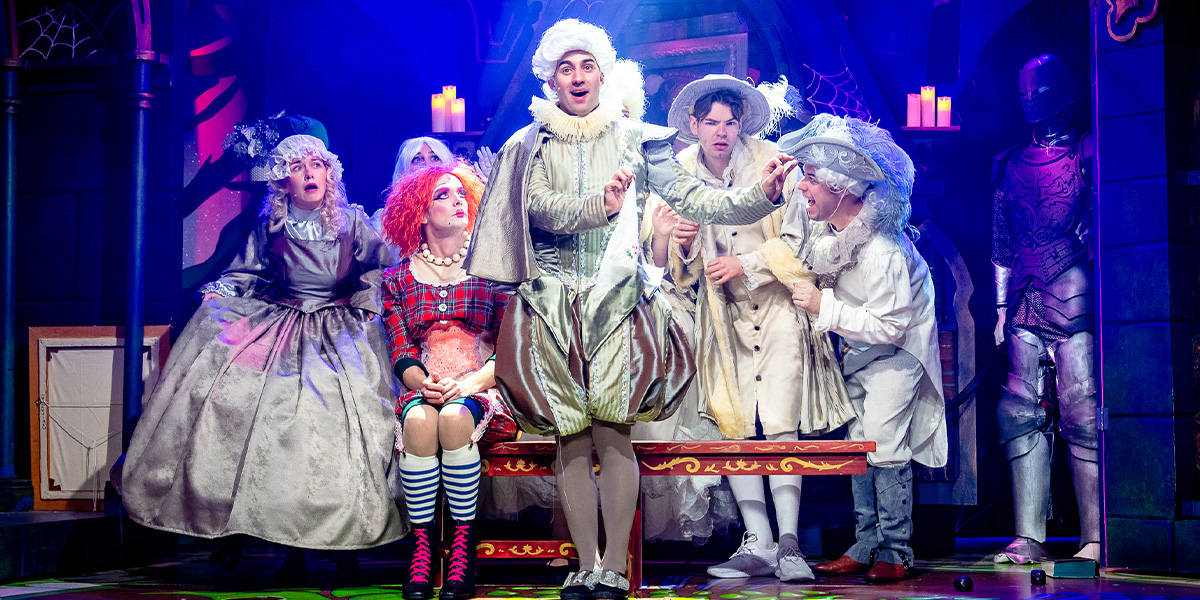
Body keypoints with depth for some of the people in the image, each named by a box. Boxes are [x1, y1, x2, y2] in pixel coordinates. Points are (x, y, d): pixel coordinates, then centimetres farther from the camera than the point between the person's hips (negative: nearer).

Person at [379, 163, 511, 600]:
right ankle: (423, 545, -27)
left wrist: (469, 383, -15)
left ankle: (463, 547, -26)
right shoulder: (399, 278, 12)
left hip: (480, 386, -1)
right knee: (419, 420, -33)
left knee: (454, 416, -34)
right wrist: (424, 383, -17)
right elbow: (401, 353, 5)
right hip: (422, 386, 1)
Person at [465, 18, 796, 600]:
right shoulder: (530, 144, 10)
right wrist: (599, 205, -25)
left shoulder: (635, 138, 10)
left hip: (617, 297, -1)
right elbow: (540, 207, -7)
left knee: (612, 431, -10)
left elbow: (693, 199, 3)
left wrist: (760, 196, -11)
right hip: (552, 303, 1)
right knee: (572, 436, -2)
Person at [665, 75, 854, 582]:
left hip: (777, 304, -3)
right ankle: (758, 544, -3)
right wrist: (685, 247, -13)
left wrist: (746, 264, -18)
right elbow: (681, 272, 9)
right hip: (723, 314, 3)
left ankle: (789, 541, -14)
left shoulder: (770, 162, -5)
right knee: (733, 425, -5)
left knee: (781, 421, -14)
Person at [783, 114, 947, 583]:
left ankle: (895, 551, -2)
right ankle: (866, 545, 15)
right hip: (858, 350, 8)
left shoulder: (882, 250, -34)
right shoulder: (828, 229, -11)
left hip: (897, 350, -8)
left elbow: (889, 325, -31)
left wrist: (824, 307, -31)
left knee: (884, 444, -12)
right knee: (859, 443, 8)